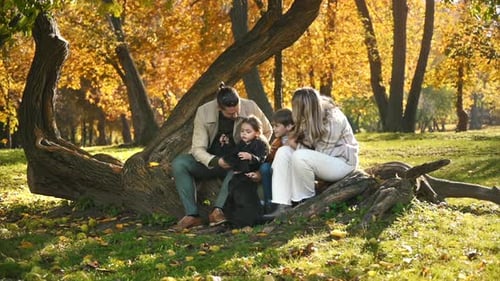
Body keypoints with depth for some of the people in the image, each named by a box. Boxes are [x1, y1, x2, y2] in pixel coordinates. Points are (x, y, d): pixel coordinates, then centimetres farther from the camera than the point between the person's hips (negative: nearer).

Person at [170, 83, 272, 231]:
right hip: (210, 161, 1)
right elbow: (198, 149, -18)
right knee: (178, 163, -26)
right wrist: (216, 162, -36)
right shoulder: (204, 112, -18)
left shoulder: (250, 107, -16)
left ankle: (218, 210, -40)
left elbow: (267, 131, 4)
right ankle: (192, 215, -29)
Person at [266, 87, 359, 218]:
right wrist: (295, 139, -12)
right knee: (283, 152, -12)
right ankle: (283, 206, -21)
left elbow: (321, 153, -23)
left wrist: (296, 145, -13)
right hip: (320, 160, 8)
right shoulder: (310, 118, -1)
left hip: (342, 161, -8)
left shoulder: (333, 120, -23)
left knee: (300, 157, -32)